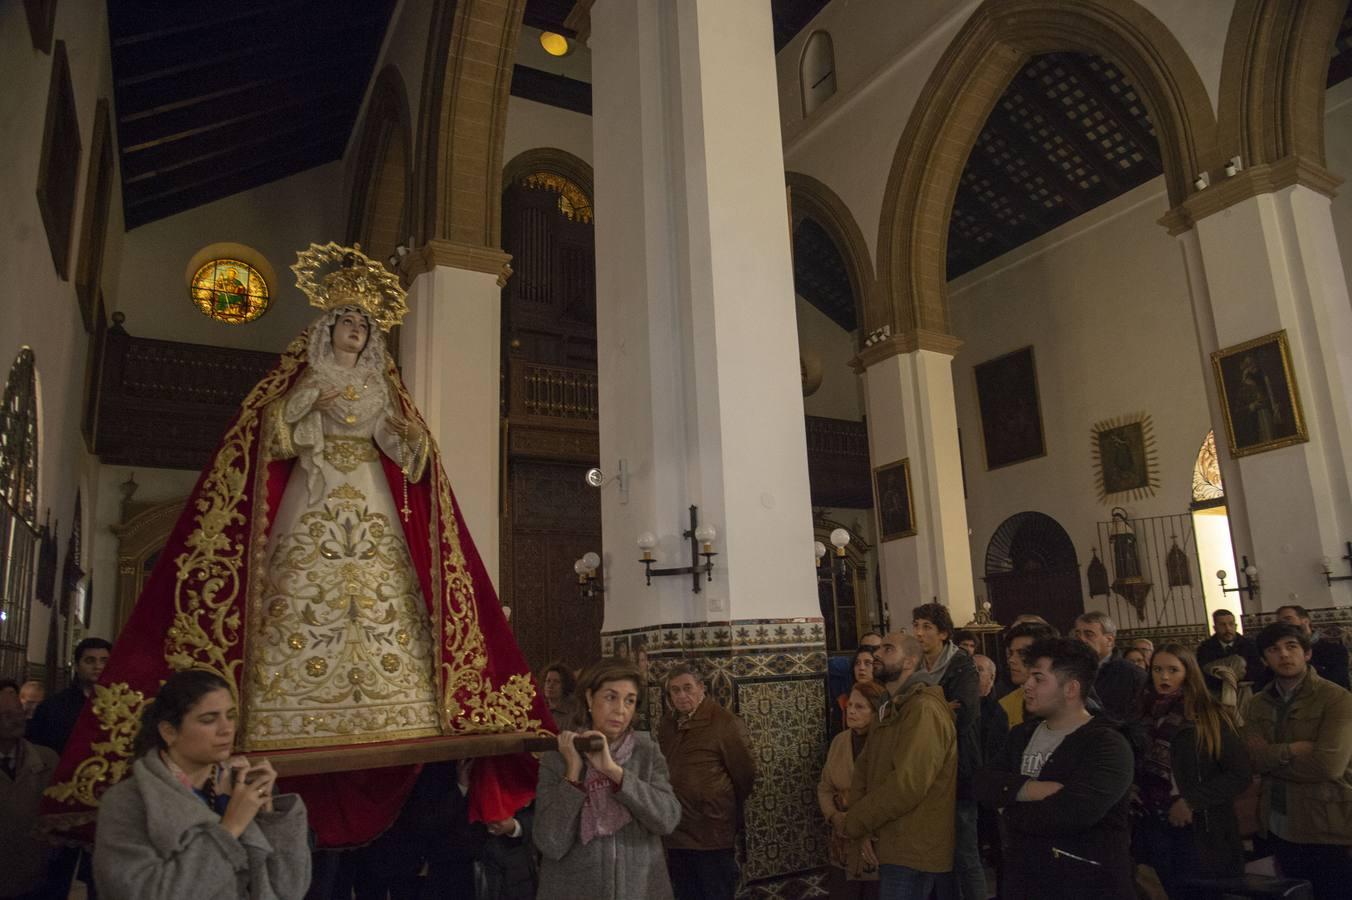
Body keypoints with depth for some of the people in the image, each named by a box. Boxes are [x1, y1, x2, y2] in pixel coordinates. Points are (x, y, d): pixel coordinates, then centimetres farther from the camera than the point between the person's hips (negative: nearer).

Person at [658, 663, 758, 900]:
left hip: (712, 836, -6)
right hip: (676, 835, 6)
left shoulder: (725, 724, -12)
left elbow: (745, 774, -6)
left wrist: (727, 812, 5)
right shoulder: (666, 726, 6)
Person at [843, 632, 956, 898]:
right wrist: (864, 828, -8)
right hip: (894, 846, 9)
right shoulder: (890, 711, 17)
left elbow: (908, 784, -28)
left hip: (913, 851, -9)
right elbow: (863, 767, 9)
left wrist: (854, 822, -16)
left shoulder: (924, 709, -19)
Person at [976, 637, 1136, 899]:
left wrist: (1009, 812, -13)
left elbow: (1071, 812, -29)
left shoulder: (1107, 745, -15)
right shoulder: (1023, 734, 8)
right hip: (1020, 877, 6)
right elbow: (984, 784, -5)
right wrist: (1029, 789, -23)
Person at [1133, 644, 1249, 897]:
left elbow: (1239, 775, -11)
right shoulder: (1144, 715, 5)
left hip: (1200, 833, -4)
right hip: (1156, 829, 4)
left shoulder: (1211, 716, -7)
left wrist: (1191, 802, -16)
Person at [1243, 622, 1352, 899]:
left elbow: (1328, 764, -22)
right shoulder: (1257, 704, 5)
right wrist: (1290, 750, -22)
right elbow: (1254, 758, -7)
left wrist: (1273, 758, -10)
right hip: (1280, 826, 5)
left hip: (1328, 827, -5)